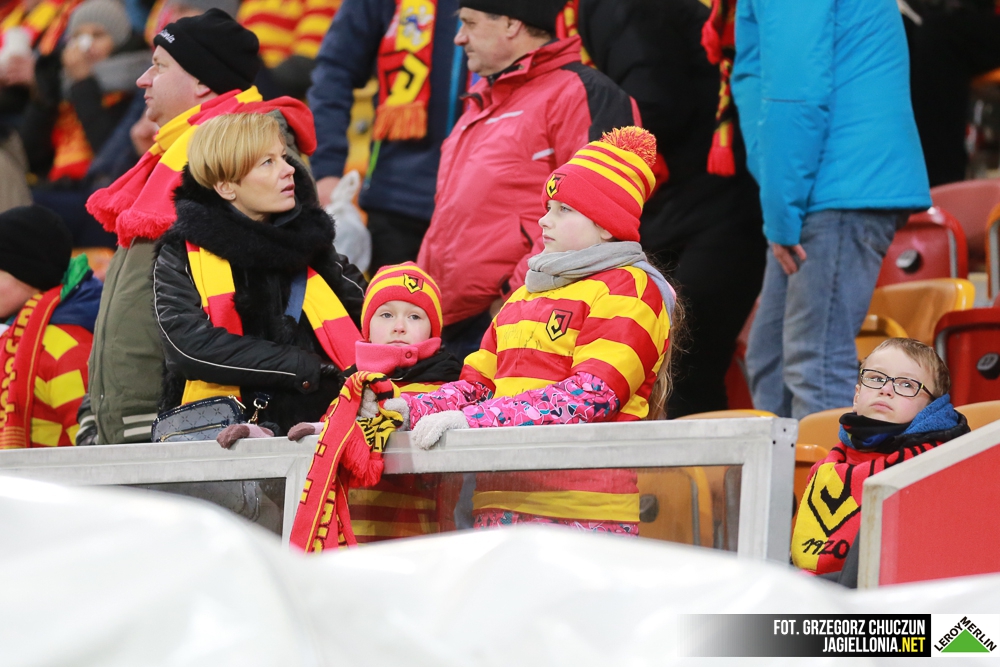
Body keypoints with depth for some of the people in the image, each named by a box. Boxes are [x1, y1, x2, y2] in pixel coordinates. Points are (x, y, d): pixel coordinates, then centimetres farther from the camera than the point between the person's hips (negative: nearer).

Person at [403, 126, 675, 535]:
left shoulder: (628, 290, 0)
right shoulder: (527, 296, 27)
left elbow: (591, 395, -13)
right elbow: (477, 385, 22)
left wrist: (472, 420, -19)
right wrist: (406, 410, 1)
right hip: (503, 500, 7)